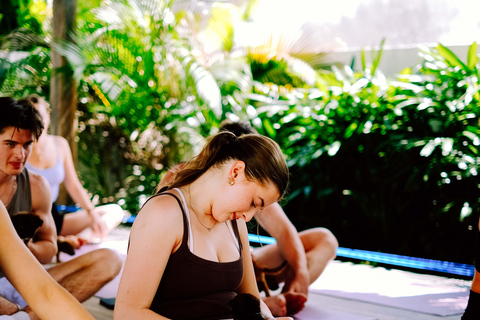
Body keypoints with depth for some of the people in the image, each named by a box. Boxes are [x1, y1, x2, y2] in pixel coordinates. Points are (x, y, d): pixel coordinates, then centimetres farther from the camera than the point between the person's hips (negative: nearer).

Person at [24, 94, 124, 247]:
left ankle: (80, 239, -30)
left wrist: (92, 213, -5)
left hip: (54, 218, 6)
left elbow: (73, 186, 12)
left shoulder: (60, 144, 8)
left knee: (114, 211, -3)